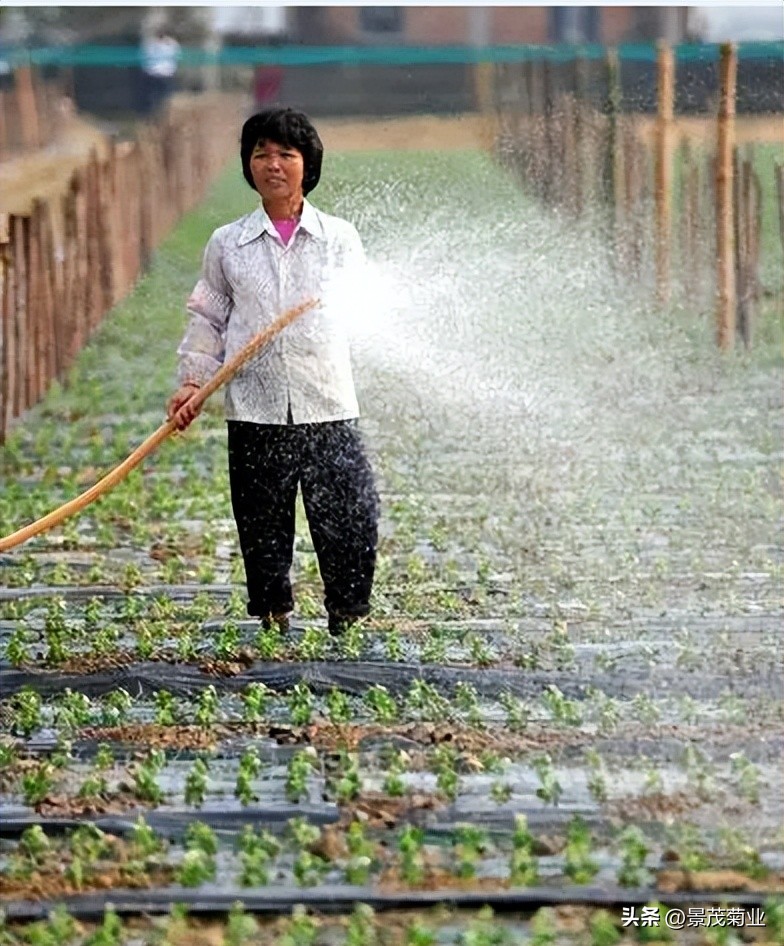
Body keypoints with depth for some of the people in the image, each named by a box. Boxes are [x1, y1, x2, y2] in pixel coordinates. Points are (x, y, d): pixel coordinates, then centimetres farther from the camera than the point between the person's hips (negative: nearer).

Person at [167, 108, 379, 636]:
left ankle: (349, 627, 9)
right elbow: (207, 319, 13)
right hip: (255, 413, 1)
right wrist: (193, 382, 5)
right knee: (263, 532, 6)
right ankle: (272, 628, 18)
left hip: (329, 411, -1)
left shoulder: (339, 239, 6)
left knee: (351, 526, -4)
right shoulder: (227, 244, 8)